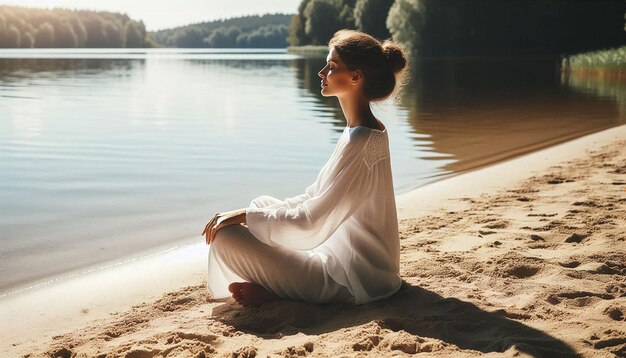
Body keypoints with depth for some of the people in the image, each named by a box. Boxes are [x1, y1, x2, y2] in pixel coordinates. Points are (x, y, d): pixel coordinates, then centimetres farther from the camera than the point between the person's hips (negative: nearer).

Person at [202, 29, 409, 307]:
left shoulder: (360, 141, -24)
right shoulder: (364, 130, 7)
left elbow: (311, 225, -24)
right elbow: (319, 196, 13)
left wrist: (244, 216, -14)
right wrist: (254, 212, 6)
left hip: (353, 281, -10)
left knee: (226, 237, -15)